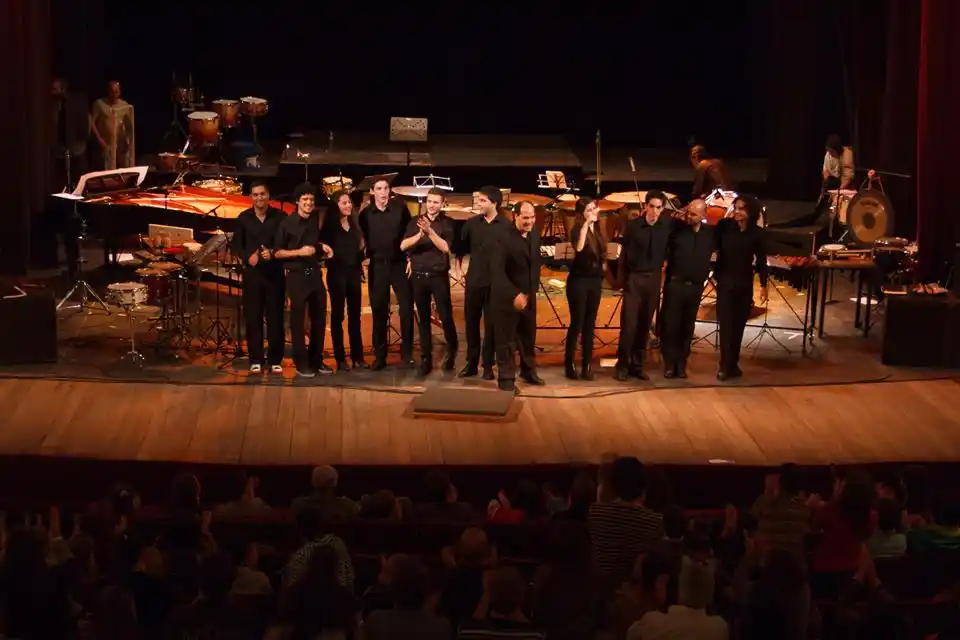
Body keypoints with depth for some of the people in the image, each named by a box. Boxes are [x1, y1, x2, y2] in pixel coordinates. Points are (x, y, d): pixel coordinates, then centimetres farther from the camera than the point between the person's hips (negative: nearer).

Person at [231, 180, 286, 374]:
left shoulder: (280, 217, -1)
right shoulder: (243, 218, 5)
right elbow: (235, 244, 6)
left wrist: (273, 253, -19)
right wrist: (247, 257, -11)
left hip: (275, 273, -1)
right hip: (252, 273, 1)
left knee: (275, 317, 0)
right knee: (253, 317, 2)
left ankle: (275, 360, 6)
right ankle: (256, 360, 8)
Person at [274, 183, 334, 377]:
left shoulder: (315, 221, 10)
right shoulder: (287, 223, -7)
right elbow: (277, 252, -7)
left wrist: (322, 247, 7)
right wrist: (299, 252, -18)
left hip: (315, 273, 6)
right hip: (297, 275, -6)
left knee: (319, 319, 9)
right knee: (298, 321, -1)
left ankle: (316, 361, 19)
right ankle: (301, 364, 4)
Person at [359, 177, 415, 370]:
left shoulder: (400, 208, -3)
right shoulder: (365, 213, 1)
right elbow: (364, 239, 11)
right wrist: (367, 256, 5)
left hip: (400, 264, -1)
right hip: (377, 266, 1)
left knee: (406, 309, -2)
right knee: (379, 311, 6)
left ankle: (407, 353, 10)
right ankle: (379, 355, 13)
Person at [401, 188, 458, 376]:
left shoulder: (447, 223, -1)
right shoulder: (416, 221, 6)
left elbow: (445, 247, -14)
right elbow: (403, 246, -5)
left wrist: (430, 231, -25)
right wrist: (420, 234, -21)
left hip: (439, 276, -3)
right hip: (418, 276, 3)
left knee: (446, 316, -4)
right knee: (423, 319, 7)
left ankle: (451, 350, 20)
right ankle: (426, 358, 12)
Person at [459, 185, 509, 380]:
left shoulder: (506, 226, -7)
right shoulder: (472, 223, 3)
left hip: (495, 282, -3)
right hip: (474, 280, 3)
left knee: (491, 325, 4)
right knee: (471, 323, 7)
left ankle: (488, 366, 12)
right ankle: (471, 363, 16)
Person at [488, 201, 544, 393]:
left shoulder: (535, 235, 4)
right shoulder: (503, 239, -19)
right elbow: (497, 272, -23)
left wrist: (531, 291, 7)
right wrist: (514, 294, -29)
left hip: (528, 297, 6)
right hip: (507, 298, -6)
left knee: (528, 338, 17)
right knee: (506, 340, 3)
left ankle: (528, 371, 34)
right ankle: (506, 379, 13)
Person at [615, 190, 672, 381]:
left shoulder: (667, 225, -3)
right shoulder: (633, 225, -9)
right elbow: (624, 252, -2)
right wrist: (621, 277, 0)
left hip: (654, 278, 3)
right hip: (634, 278, -3)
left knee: (645, 324, 7)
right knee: (629, 323, -5)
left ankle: (637, 365, 14)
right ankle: (622, 365, 2)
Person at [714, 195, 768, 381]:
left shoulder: (757, 233, -1)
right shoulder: (725, 226, -5)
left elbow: (761, 260, 6)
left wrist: (763, 285, 4)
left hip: (745, 284, 2)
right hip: (725, 282, -2)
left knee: (739, 324, 7)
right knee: (726, 324, -4)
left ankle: (733, 363, 16)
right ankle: (725, 366, 0)